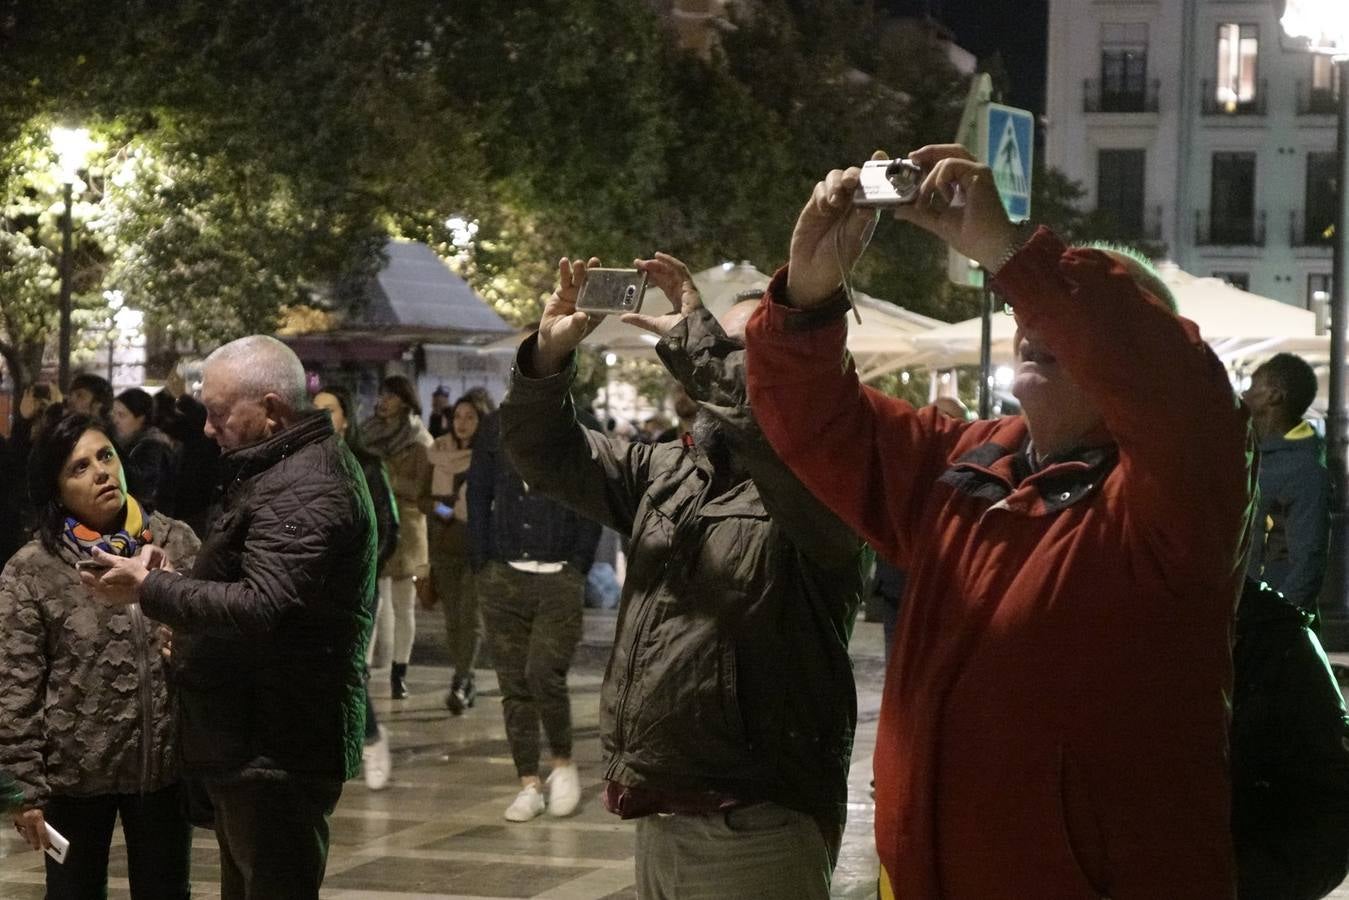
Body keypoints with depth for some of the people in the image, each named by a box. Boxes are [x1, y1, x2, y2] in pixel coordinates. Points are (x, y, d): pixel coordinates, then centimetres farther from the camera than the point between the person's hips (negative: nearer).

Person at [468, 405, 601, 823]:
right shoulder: (494, 429, 9)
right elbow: (478, 496, 12)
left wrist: (578, 567, -5)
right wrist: (481, 565, 4)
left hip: (559, 580, -3)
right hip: (503, 577, 3)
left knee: (544, 674, -15)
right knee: (514, 684, 3)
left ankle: (563, 762, 7)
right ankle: (529, 784, 11)